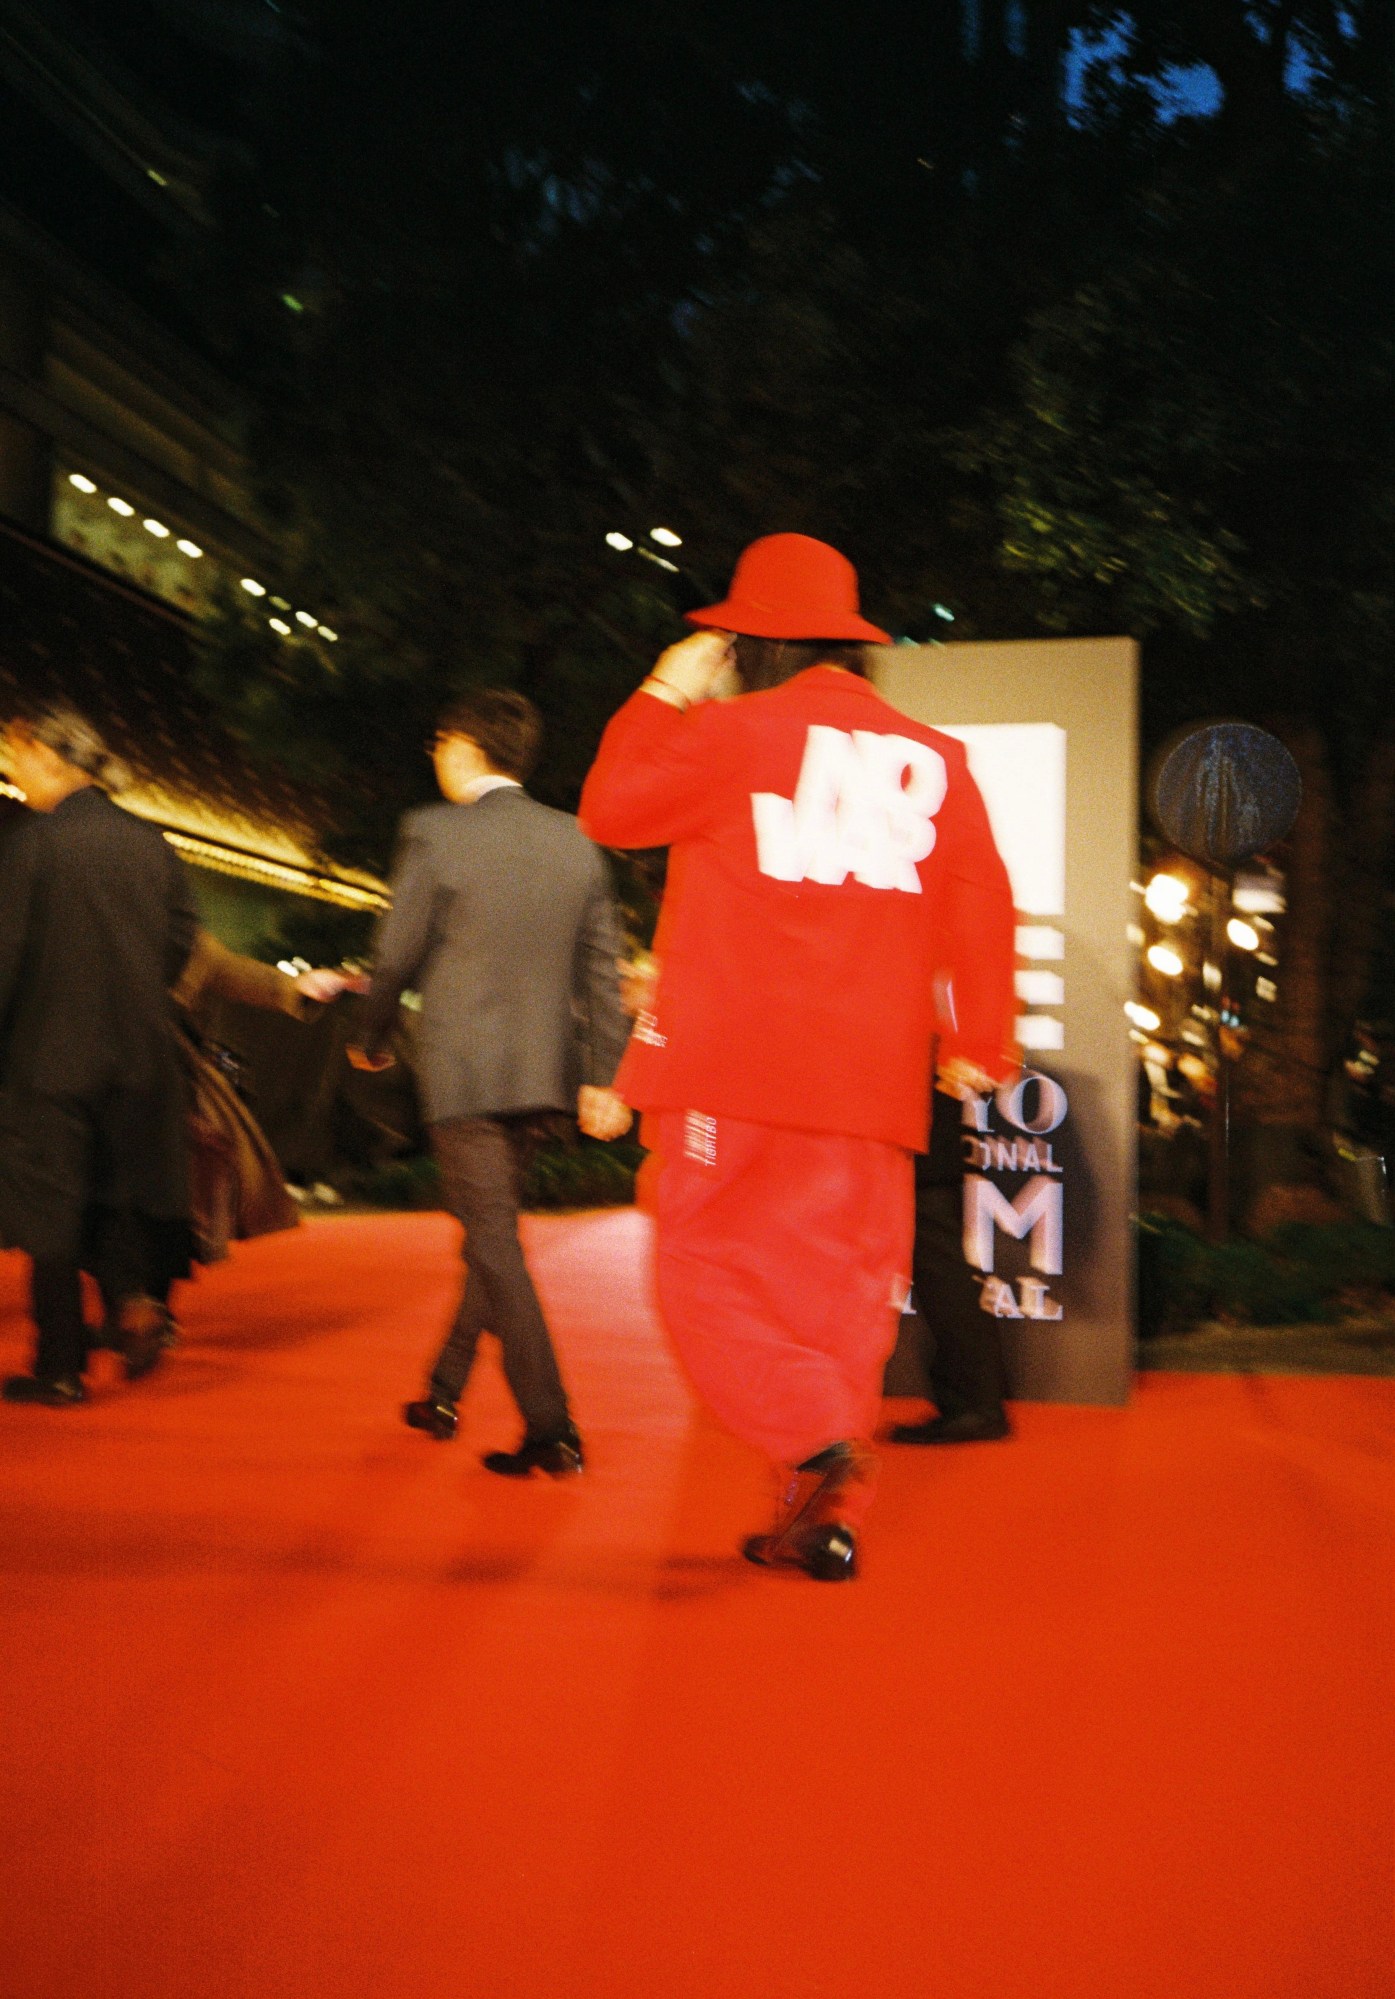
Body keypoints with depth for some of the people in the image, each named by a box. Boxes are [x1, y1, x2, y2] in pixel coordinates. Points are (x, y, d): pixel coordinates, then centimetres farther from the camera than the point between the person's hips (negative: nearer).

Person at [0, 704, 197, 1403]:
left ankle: (60, 1367, 11)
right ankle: (132, 1298, -4)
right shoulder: (150, 843, 3)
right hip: (139, 1051, 5)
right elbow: (180, 937, 8)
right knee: (115, 1189, 20)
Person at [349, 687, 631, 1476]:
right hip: (543, 1075, 6)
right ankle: (443, 1393, 33)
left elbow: (398, 957, -3)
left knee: (496, 1244, -1)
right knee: (490, 1231, 19)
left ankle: (552, 1430, -4)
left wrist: (372, 1043, 13)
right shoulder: (576, 840, 5)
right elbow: (603, 968, 4)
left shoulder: (435, 833, -10)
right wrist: (603, 1078, 8)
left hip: (464, 1071, -6)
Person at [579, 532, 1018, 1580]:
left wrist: (662, 696, 16)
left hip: (730, 1062, -4)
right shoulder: (935, 759, 10)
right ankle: (826, 1518, 10)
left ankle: (816, 1438, -15)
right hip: (867, 1075, 4)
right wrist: (980, 1043, 16)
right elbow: (980, 906, 9)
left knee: (709, 1268, 4)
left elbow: (610, 808, 6)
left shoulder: (732, 731, -2)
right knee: (839, 1287, 10)